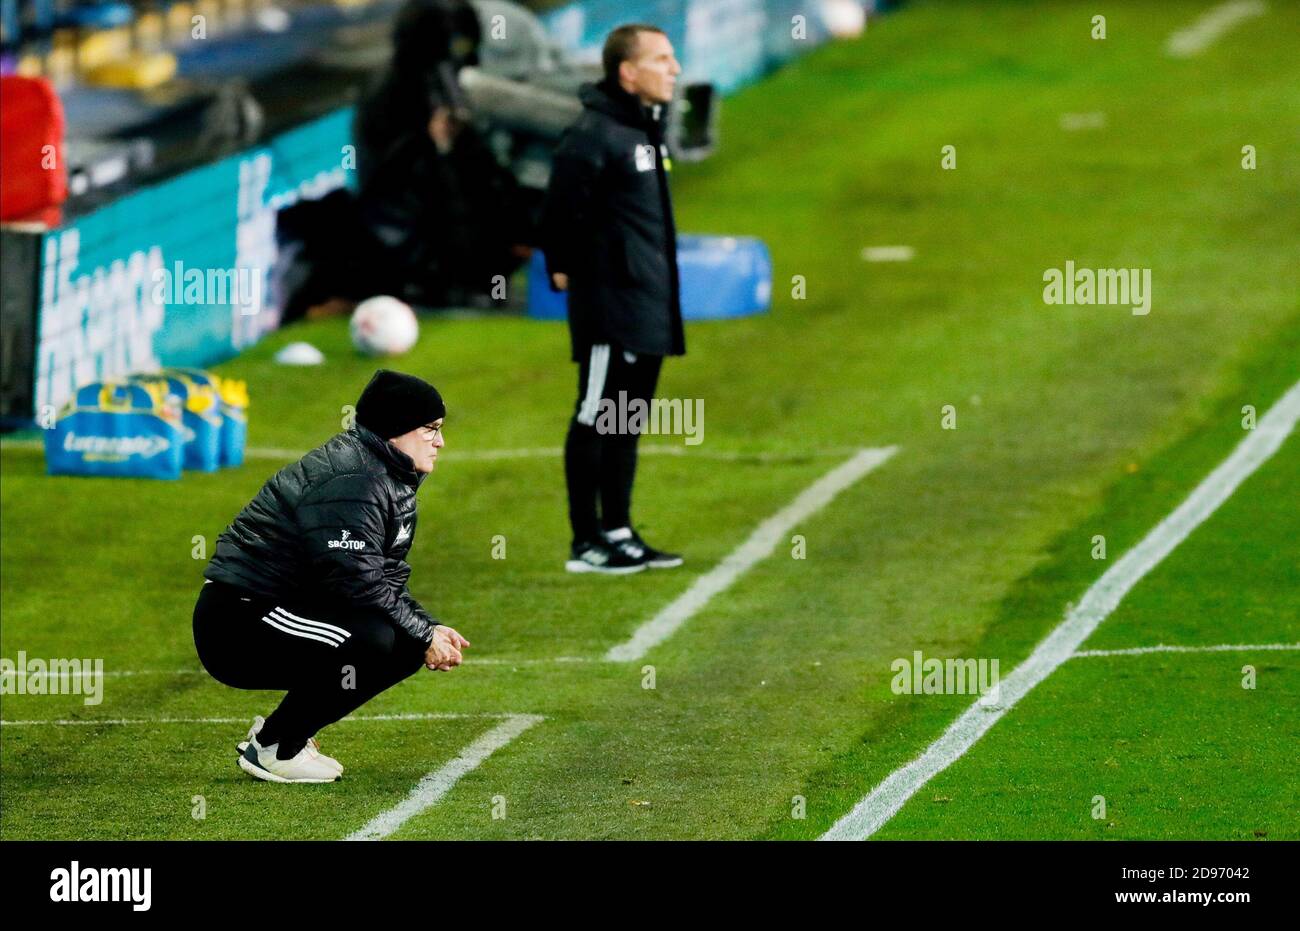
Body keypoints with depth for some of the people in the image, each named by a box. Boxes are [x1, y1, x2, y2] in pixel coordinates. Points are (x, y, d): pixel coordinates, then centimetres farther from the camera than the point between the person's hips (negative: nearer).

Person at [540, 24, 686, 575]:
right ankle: (586, 542, -1)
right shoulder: (593, 135, -16)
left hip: (651, 308, 9)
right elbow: (561, 209, -17)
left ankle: (618, 533, 20)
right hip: (610, 304, -9)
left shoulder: (648, 129, 15)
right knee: (595, 420, -4)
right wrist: (564, 270, -7)